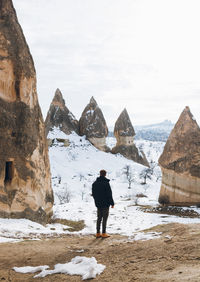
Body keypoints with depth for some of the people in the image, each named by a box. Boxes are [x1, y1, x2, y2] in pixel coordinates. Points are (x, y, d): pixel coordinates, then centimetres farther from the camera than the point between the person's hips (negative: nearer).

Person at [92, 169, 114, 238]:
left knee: (99, 218, 13)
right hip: (105, 204, -6)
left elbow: (93, 194, 12)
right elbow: (109, 194, -14)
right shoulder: (106, 183, -16)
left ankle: (98, 233, 14)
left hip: (98, 204, 6)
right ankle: (104, 233, 2)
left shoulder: (94, 183, 5)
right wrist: (112, 203, -6)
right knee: (104, 219, 0)